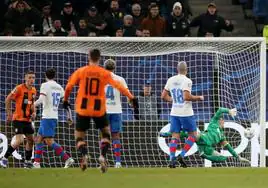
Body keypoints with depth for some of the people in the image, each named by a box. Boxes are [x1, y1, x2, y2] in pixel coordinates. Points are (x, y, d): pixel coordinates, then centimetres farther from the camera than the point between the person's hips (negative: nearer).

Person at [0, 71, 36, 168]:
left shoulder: (33, 90, 8)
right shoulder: (19, 88, -13)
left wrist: (33, 112, 5)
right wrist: (9, 114, -9)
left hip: (27, 119, 7)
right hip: (18, 119, -7)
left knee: (31, 140, 10)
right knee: (19, 140, -17)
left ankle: (27, 162, 23)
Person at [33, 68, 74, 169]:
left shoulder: (45, 85, -7)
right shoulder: (59, 87, 13)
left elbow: (41, 100, -18)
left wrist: (33, 104, -1)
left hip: (47, 117, -8)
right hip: (55, 117, 8)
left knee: (49, 141, -12)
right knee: (39, 139, 15)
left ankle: (67, 158, -21)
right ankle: (36, 163, 12)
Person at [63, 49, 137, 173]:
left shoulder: (80, 71, 0)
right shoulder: (105, 73, -2)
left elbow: (69, 86, 1)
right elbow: (118, 86, -7)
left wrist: (65, 100, 16)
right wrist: (131, 97, -3)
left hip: (83, 108, 0)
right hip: (99, 109, 0)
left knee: (79, 136, 10)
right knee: (106, 133, 20)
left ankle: (84, 154, -21)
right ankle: (103, 156, -4)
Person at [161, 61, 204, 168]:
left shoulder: (170, 80, 6)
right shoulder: (187, 81, -12)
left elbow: (164, 96, 9)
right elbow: (186, 97, -22)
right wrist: (198, 98, -8)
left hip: (174, 113, 5)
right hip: (186, 113, -5)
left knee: (175, 136, 5)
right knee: (193, 134, 10)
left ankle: (172, 159, -10)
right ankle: (182, 156, -3)